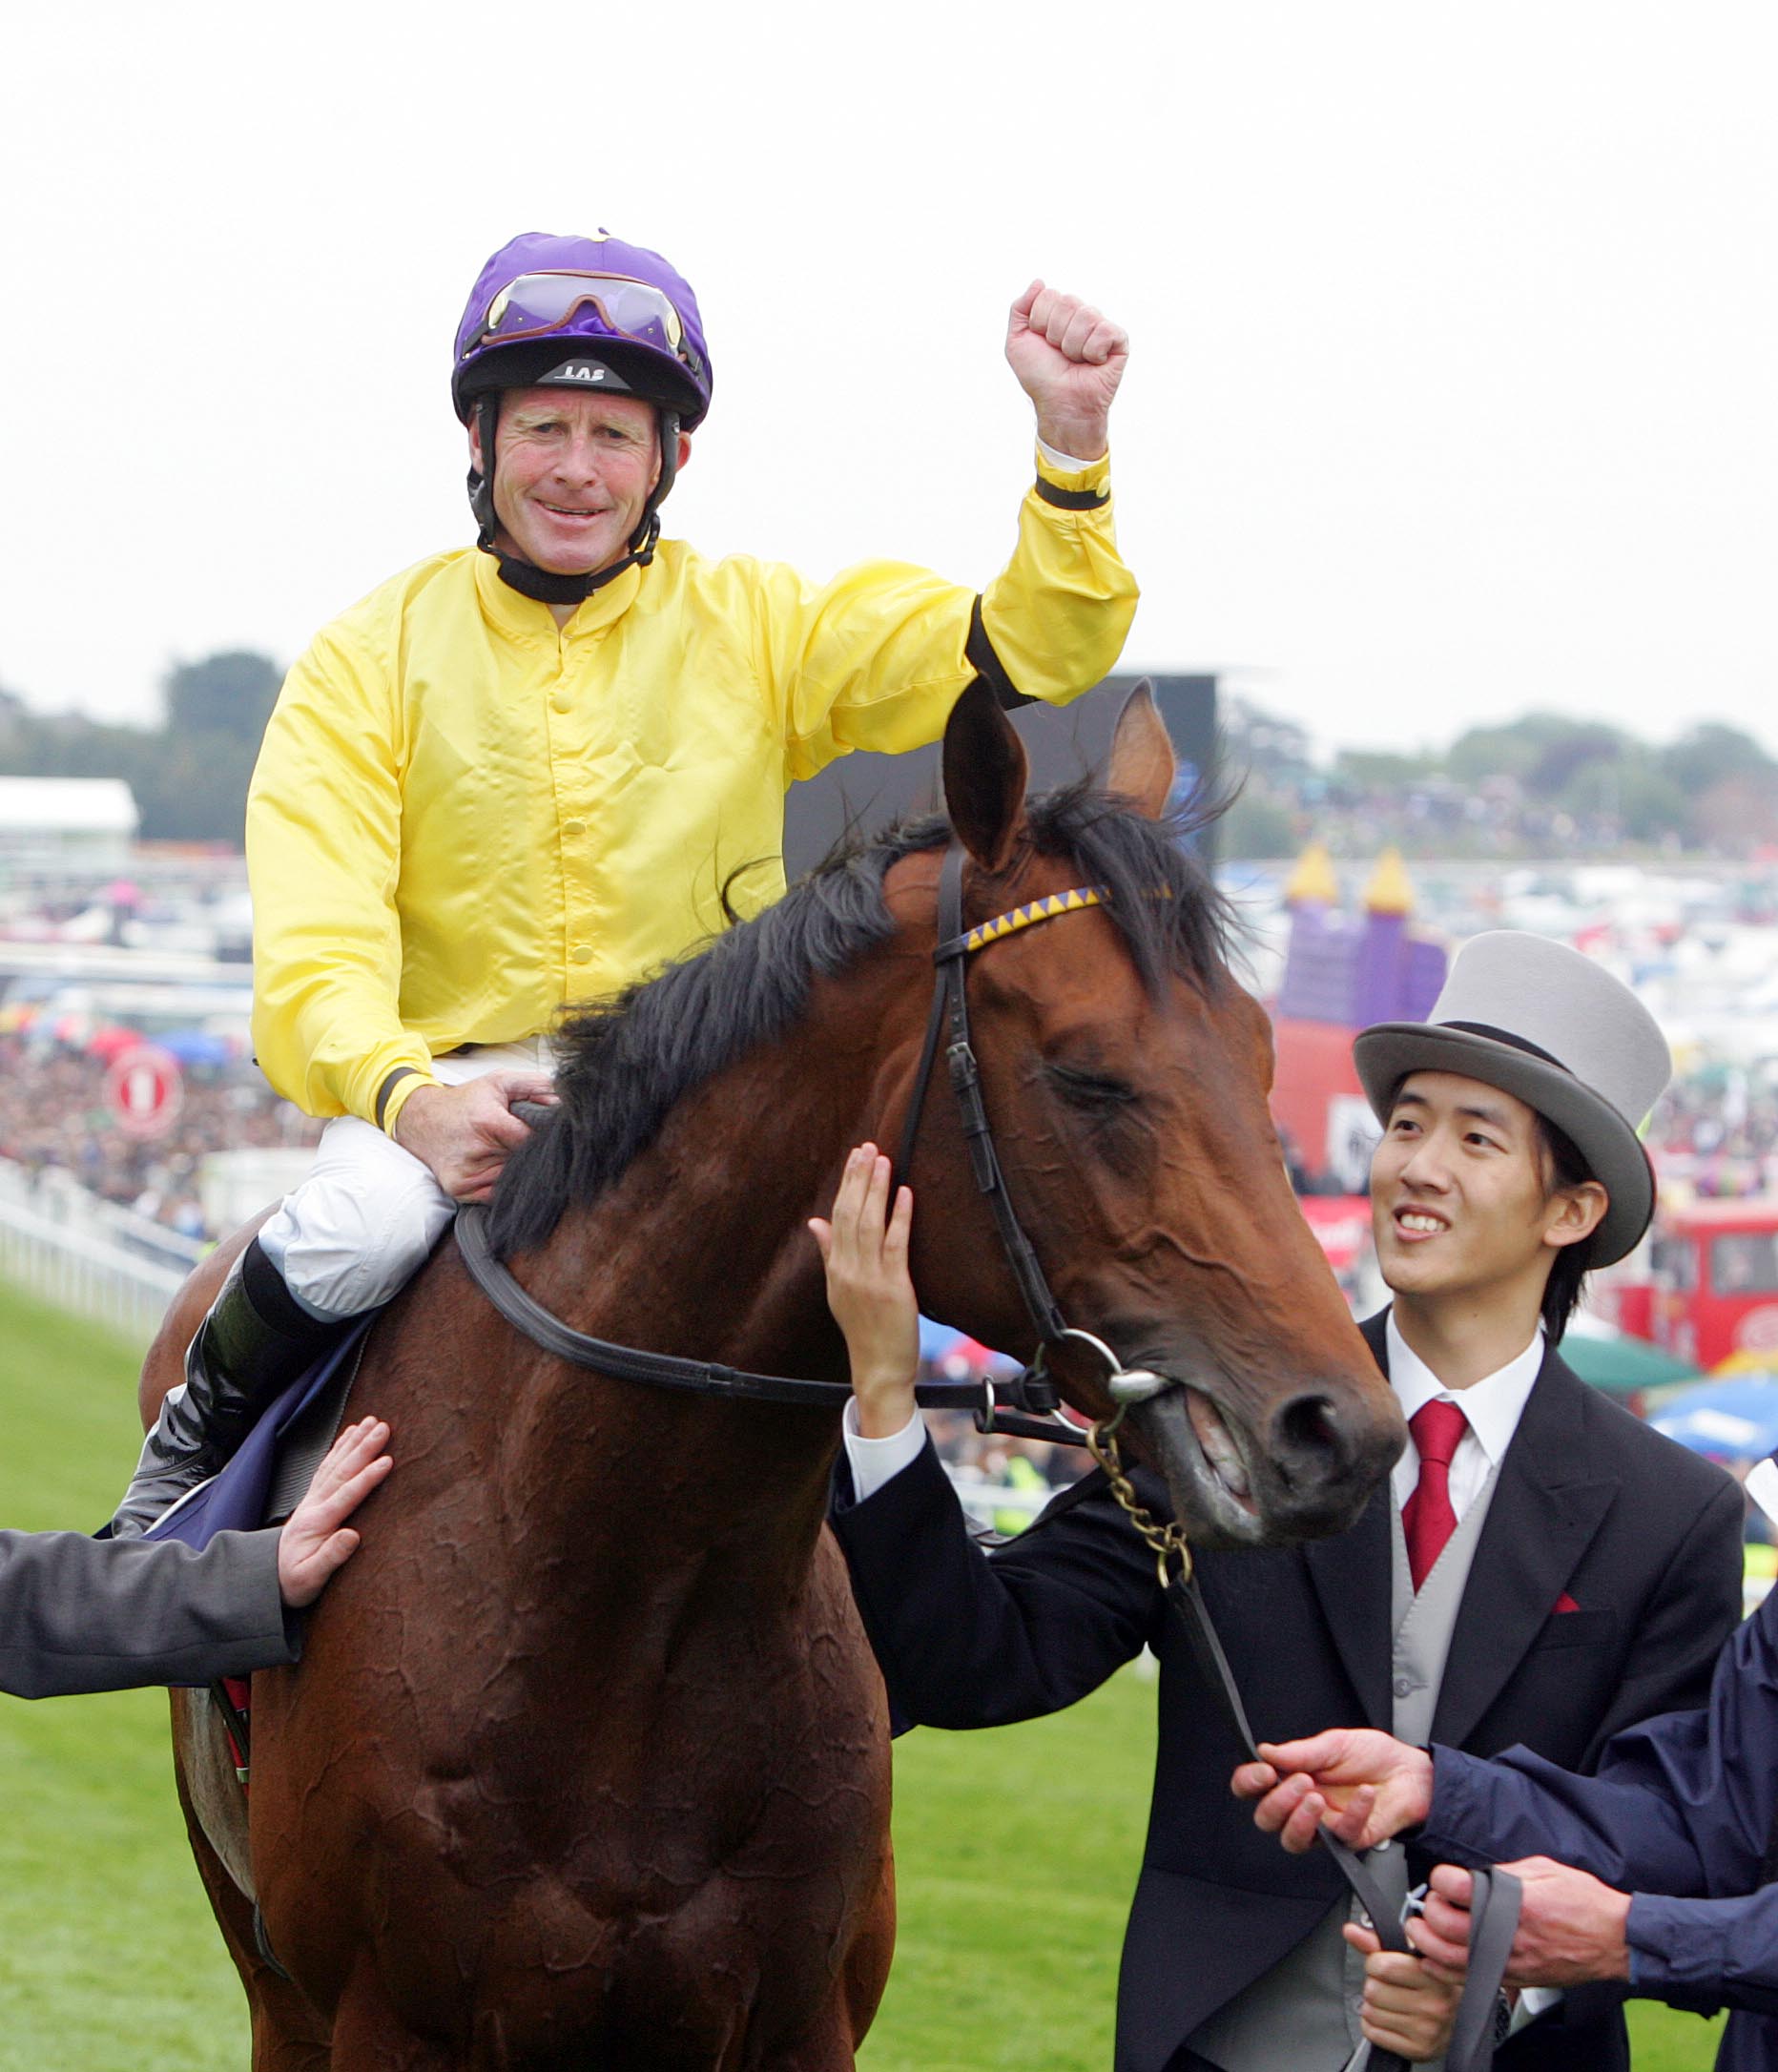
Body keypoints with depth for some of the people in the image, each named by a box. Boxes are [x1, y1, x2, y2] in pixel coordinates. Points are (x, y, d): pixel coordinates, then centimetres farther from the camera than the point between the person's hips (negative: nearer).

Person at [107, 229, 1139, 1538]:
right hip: (446, 1080, -1)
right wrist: (406, 1097, -31)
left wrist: (1072, 442, -20)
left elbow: (1024, 651, -3)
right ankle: (198, 1441, -1)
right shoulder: (373, 658, 0)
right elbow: (314, 952, -10)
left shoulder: (757, 628, 4)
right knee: (358, 1232, -33)